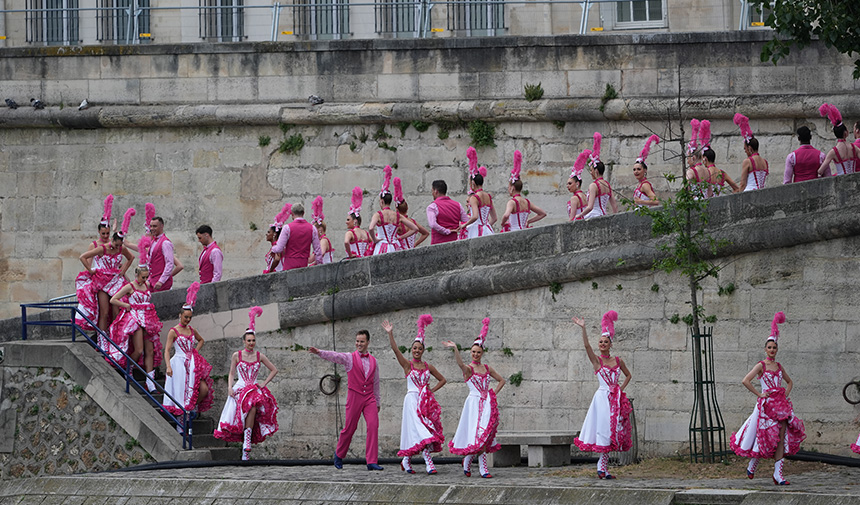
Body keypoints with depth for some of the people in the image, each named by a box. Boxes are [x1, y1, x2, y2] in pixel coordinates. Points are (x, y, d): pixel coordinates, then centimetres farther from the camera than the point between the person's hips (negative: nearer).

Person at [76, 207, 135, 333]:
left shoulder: (122, 250, 1)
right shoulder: (102, 249, -12)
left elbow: (130, 258, 24)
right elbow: (83, 257, -9)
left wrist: (123, 270, 11)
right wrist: (91, 271, -8)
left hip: (116, 281, 4)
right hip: (102, 282, -4)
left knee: (116, 313, -2)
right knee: (104, 313, -8)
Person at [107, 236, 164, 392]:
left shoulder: (147, 285, 9)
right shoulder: (130, 287, -6)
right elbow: (113, 300, -7)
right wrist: (128, 306, -7)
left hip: (147, 319, 6)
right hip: (134, 318, -6)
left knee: (150, 351, 1)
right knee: (139, 350, -12)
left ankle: (150, 383, 0)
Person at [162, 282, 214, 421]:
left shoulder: (192, 331, 11)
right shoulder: (173, 331, -4)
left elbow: (201, 340, 32)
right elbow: (167, 350, -7)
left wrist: (195, 351, 14)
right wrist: (168, 366, -18)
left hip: (192, 365, 5)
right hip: (179, 364, -5)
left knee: (204, 389, -6)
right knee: (181, 393, -5)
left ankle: (195, 406, 24)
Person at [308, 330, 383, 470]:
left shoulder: (373, 361, 13)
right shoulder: (349, 358, 1)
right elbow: (335, 356, -18)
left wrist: (377, 402, 22)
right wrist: (319, 352, -37)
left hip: (369, 398, 3)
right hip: (355, 396, -3)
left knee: (373, 426, -11)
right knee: (349, 428, 2)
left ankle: (371, 462, -12)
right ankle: (339, 454, 27)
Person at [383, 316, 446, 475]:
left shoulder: (428, 367, 12)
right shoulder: (407, 365, 2)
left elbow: (442, 380, 21)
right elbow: (395, 350, -11)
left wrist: (432, 390, 5)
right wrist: (390, 334, -21)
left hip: (426, 401, 4)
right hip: (412, 400, -4)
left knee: (427, 430, 0)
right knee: (420, 430, -14)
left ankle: (406, 460, 11)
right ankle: (428, 462, -18)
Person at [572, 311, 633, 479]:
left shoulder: (618, 361, 9)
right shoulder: (596, 360, -2)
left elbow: (628, 375, 23)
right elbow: (586, 345, -17)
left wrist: (621, 388, 7)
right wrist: (583, 328, -26)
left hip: (616, 399, 5)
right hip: (603, 397, -5)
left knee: (613, 431, 5)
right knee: (604, 431, -8)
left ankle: (602, 467, 11)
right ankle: (603, 468, -5)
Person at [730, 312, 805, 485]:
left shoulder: (778, 366, 13)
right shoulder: (761, 366, -4)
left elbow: (789, 382, 28)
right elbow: (746, 381, -15)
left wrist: (785, 394, 10)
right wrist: (759, 395, -11)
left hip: (780, 404, 5)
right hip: (766, 404, -5)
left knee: (781, 437, -4)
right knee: (764, 436, -1)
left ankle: (778, 474, -5)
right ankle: (752, 465, 25)